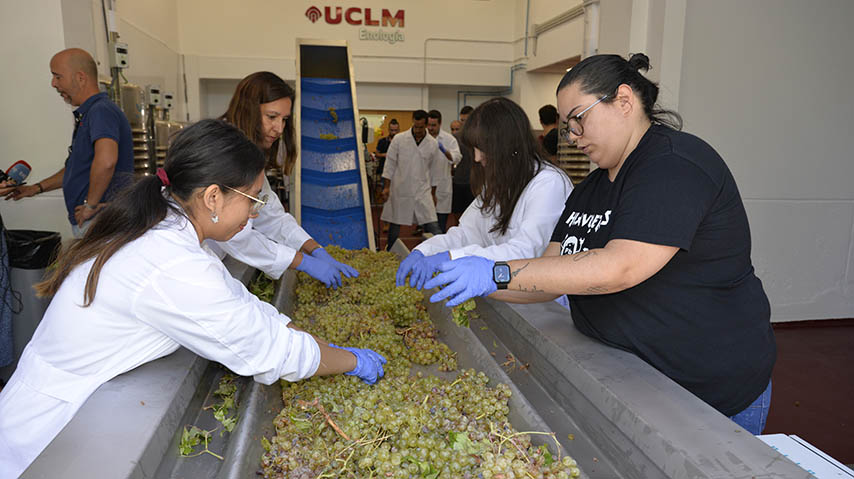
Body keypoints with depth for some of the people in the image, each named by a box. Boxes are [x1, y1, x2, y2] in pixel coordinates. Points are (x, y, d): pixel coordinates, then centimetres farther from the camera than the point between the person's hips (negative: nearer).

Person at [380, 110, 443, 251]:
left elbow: (435, 169, 10)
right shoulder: (399, 139, -3)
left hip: (422, 191, 1)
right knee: (395, 225, 11)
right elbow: (390, 164, 1)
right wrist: (387, 187, -2)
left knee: (433, 227, -7)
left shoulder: (433, 144, 1)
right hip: (400, 190, 0)